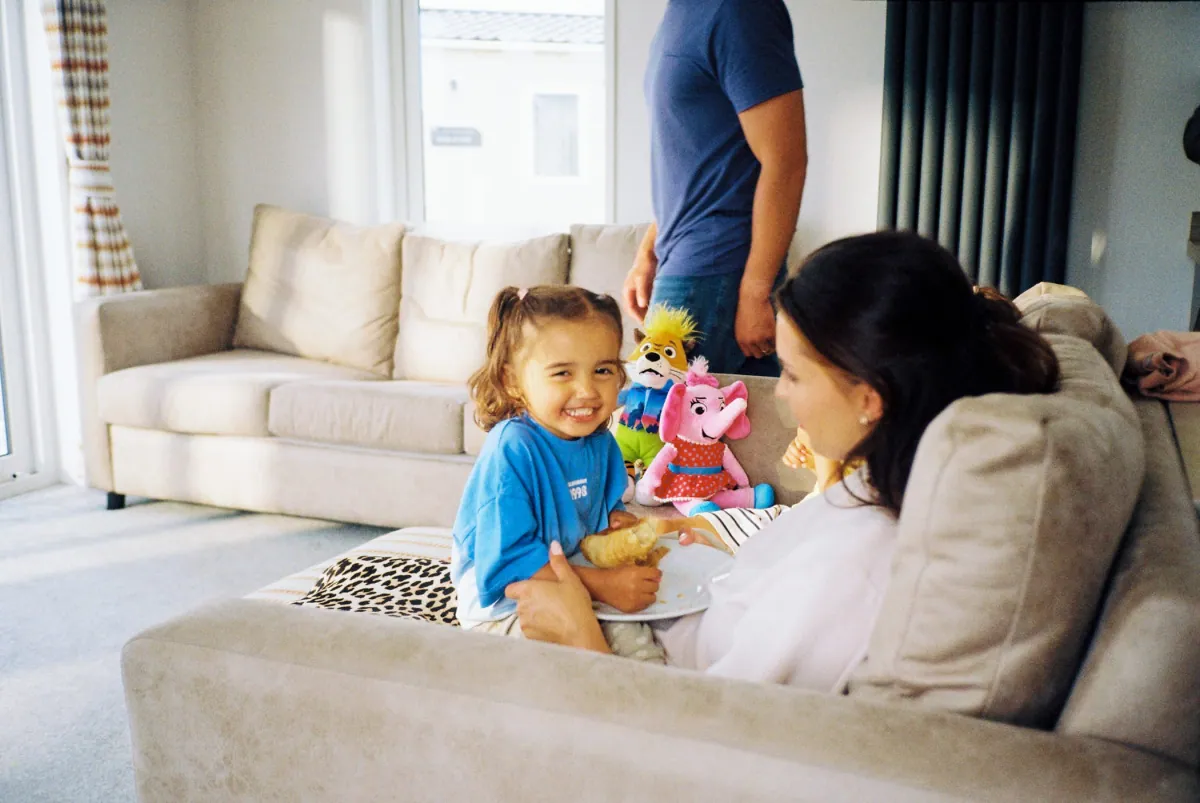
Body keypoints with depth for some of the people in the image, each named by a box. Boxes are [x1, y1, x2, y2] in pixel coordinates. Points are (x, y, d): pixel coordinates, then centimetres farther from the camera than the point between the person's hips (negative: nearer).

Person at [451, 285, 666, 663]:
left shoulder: (600, 442, 1)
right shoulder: (511, 451, -25)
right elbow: (507, 562, -29)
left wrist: (618, 523, -6)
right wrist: (602, 585, -32)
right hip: (501, 606, -7)